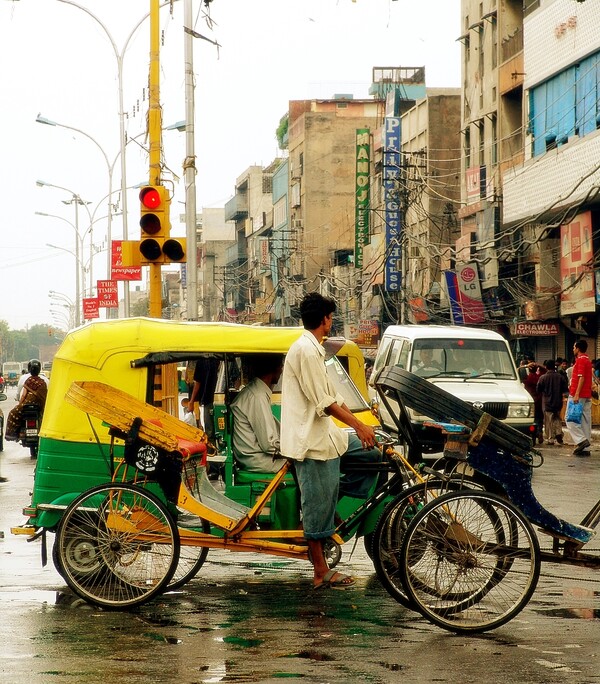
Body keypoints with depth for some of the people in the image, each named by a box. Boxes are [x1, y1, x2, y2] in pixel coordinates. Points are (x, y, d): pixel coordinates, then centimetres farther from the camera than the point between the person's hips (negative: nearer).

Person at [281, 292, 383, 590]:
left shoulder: (313, 349, 15)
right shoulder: (306, 350, -17)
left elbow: (331, 396, 17)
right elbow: (324, 402, -20)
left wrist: (358, 425, 12)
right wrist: (359, 425, -15)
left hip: (324, 433, 10)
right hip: (311, 439, -10)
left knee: (375, 451, 9)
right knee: (319, 506, -3)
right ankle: (321, 573, 5)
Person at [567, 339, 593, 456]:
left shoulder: (580, 360, -11)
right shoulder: (587, 360, 18)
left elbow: (581, 378, -19)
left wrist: (576, 394, -22)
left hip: (578, 395, -9)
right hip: (587, 396, 9)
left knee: (570, 419, -5)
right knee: (585, 420, 6)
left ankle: (581, 440, -16)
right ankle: (585, 448, 5)